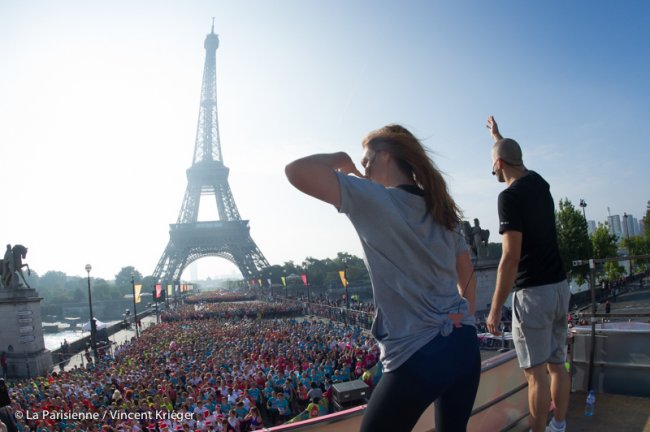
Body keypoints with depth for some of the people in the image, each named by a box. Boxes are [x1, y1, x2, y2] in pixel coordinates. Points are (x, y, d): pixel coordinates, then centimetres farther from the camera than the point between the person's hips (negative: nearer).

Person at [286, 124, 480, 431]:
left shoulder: (374, 200, -13)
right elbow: (466, 276, 15)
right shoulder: (441, 208, 10)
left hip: (419, 357, -7)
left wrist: (338, 159, -2)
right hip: (464, 345, 7)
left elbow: (297, 172, -20)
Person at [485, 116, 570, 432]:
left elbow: (511, 258, -21)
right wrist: (498, 138, 50)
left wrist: (495, 309, -17)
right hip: (560, 287, 8)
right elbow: (515, 159, 33)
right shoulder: (539, 183, 7)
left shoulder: (510, 196, -16)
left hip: (533, 293, -8)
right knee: (557, 364, 16)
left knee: (536, 372, 0)